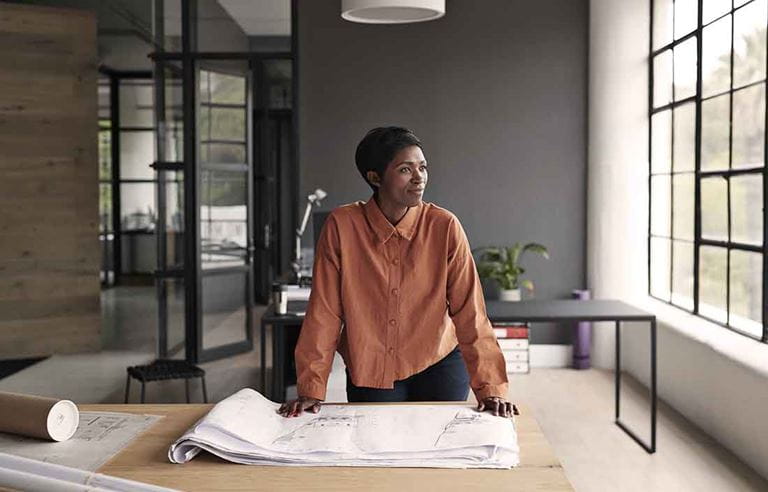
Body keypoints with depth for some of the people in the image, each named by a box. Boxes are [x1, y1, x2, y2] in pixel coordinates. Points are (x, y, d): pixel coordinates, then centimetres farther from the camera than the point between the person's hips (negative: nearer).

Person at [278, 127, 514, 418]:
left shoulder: (445, 227, -14)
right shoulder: (341, 226, -15)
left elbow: (469, 313, -13)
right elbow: (324, 313, -11)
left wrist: (490, 389, -19)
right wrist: (311, 391, -12)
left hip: (438, 364, 0)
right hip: (369, 371, 0)